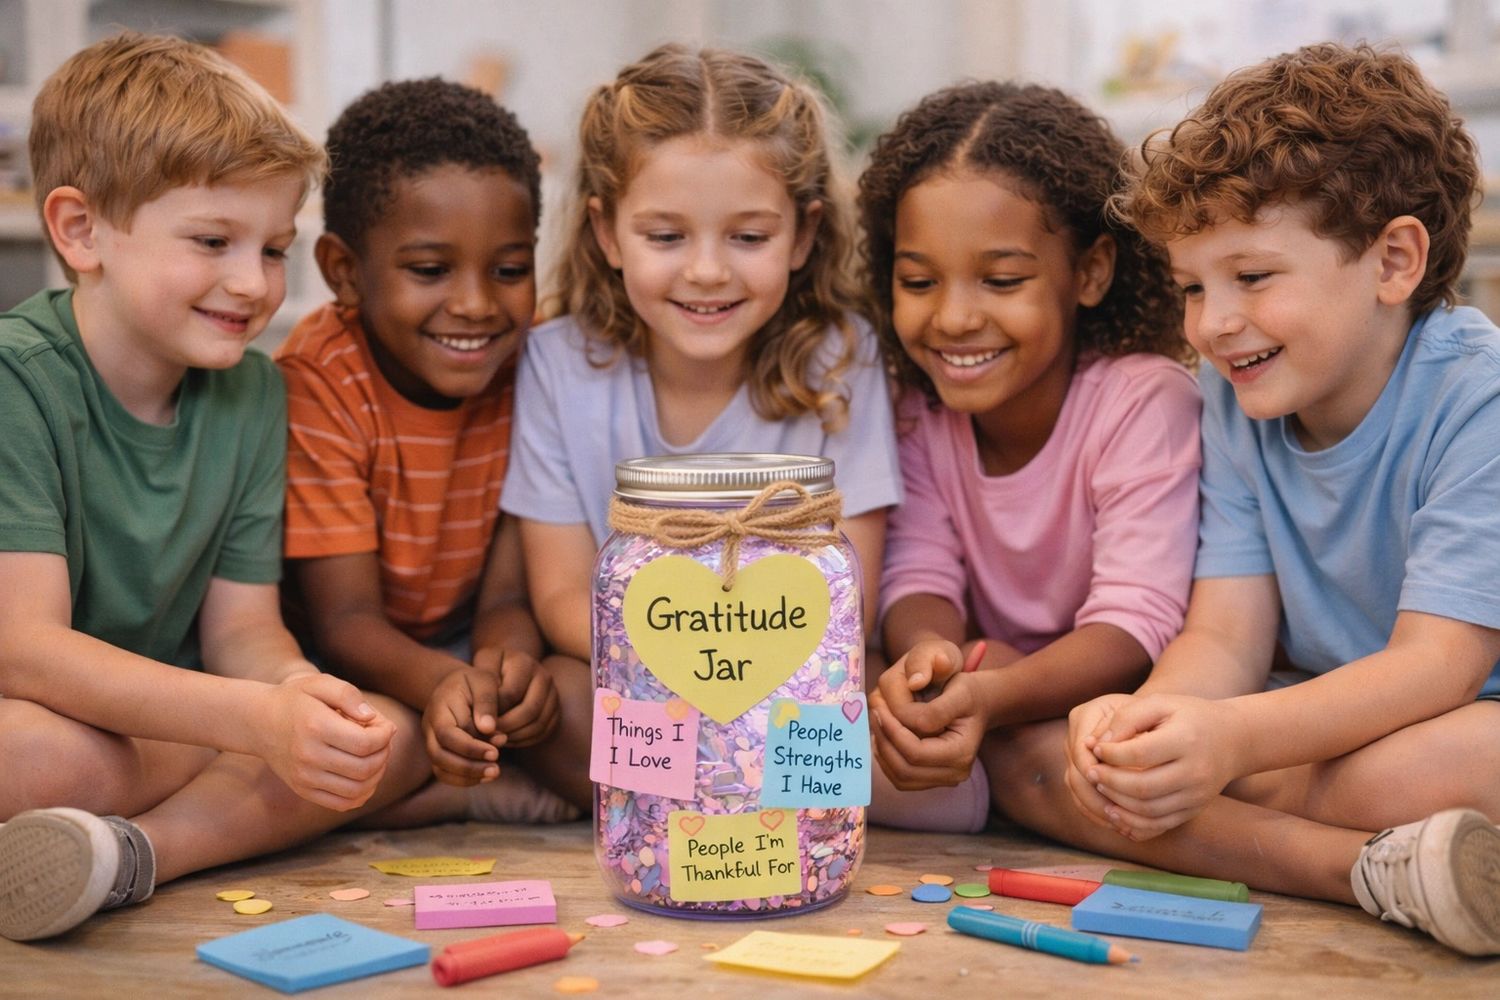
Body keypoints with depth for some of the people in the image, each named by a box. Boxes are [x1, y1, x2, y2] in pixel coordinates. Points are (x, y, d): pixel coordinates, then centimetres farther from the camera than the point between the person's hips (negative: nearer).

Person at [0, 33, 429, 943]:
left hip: (161, 725, 7)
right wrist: (261, 720, -36)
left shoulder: (253, 390, 2)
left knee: (395, 729, -16)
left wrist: (299, 690, -25)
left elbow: (241, 624, 1)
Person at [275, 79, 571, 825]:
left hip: (457, 643, 3)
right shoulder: (317, 383, -22)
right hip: (337, 662, -3)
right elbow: (343, 619, -24)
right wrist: (440, 683, -48)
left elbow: (507, 596, -13)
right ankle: (487, 794, -19)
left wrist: (506, 664, -40)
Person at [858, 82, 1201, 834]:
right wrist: (928, 653, -37)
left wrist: (987, 696, -47)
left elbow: (1134, 624, -27)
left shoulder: (1145, 401, -21)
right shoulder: (913, 402, -6)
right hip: (974, 687, 3)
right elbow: (919, 577, -10)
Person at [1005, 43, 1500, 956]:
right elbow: (1225, 638, -6)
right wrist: (1147, 716, -30)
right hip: (1311, 720, 7)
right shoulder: (1237, 395, 1)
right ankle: (1384, 870, -28)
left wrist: (1233, 739, -40)